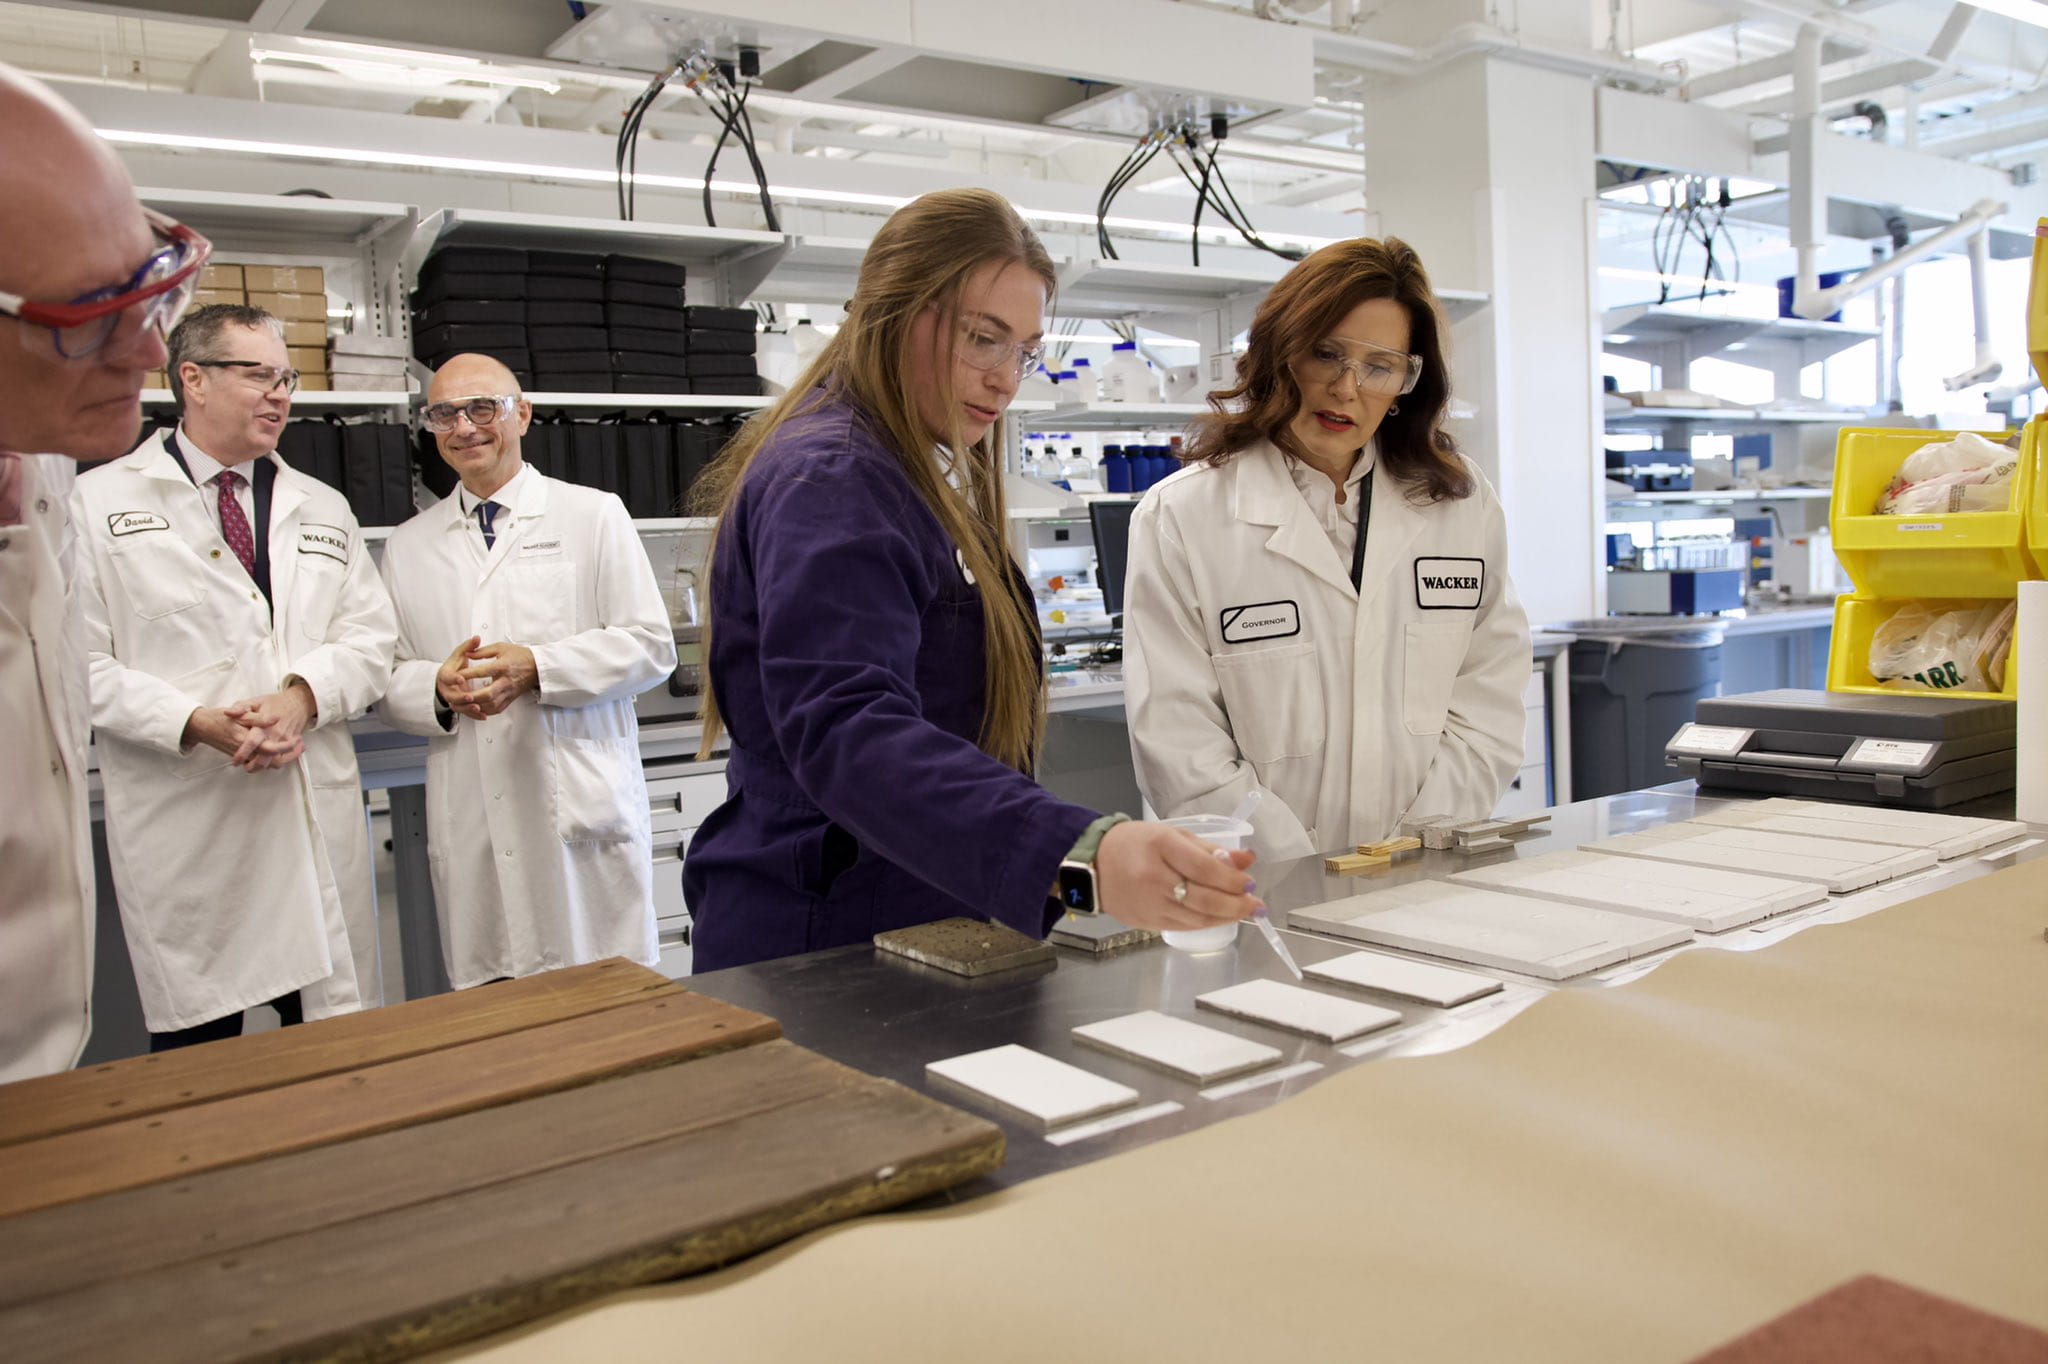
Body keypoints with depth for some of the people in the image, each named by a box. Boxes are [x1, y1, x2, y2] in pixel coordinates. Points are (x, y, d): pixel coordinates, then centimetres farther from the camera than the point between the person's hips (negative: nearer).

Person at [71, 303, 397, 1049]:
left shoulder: (324, 509, 15)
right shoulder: (101, 503, 2)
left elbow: (370, 639, 9)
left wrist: (305, 696, -11)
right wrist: (197, 725, -17)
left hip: (317, 818, 4)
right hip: (184, 827, -3)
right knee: (197, 1049, 7)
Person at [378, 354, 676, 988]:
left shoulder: (593, 516, 6)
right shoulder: (408, 546, 15)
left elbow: (651, 647, -1)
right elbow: (387, 680, 14)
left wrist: (536, 667, -14)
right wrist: (438, 688, -9)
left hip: (582, 811, -2)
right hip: (470, 826, 3)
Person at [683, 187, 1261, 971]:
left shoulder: (929, 481, 13)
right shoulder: (826, 484, -19)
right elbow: (847, 733, -35)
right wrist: (1078, 856, -49)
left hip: (933, 931, 10)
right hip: (819, 956, -9)